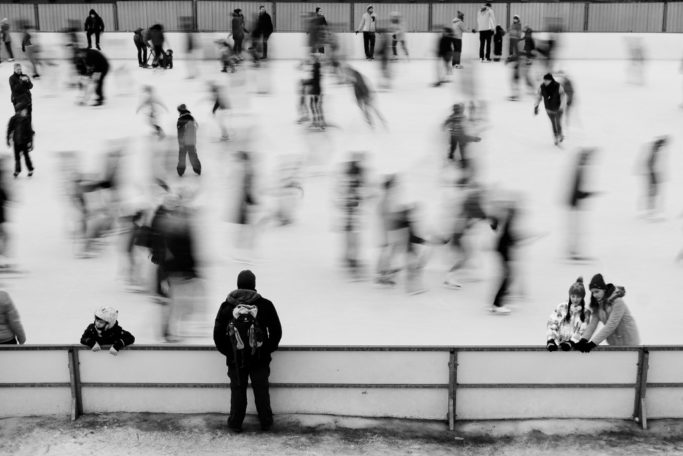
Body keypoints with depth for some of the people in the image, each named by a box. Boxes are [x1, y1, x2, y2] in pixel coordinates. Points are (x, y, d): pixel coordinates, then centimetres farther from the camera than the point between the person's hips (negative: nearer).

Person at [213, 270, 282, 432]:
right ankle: (266, 422, 22)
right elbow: (276, 331, -2)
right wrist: (269, 349, 11)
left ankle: (235, 423, 19)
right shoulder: (265, 305, -6)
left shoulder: (226, 307, -4)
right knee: (261, 391, 12)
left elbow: (218, 334, 0)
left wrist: (227, 352, 13)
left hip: (235, 360, 0)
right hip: (260, 358, 0)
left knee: (238, 391, 12)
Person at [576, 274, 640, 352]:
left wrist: (593, 343, -33)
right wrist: (584, 339, -24)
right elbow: (592, 323, -7)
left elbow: (611, 326, -28)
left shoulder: (617, 302, -22)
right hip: (614, 344, 6)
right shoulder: (597, 304, 1)